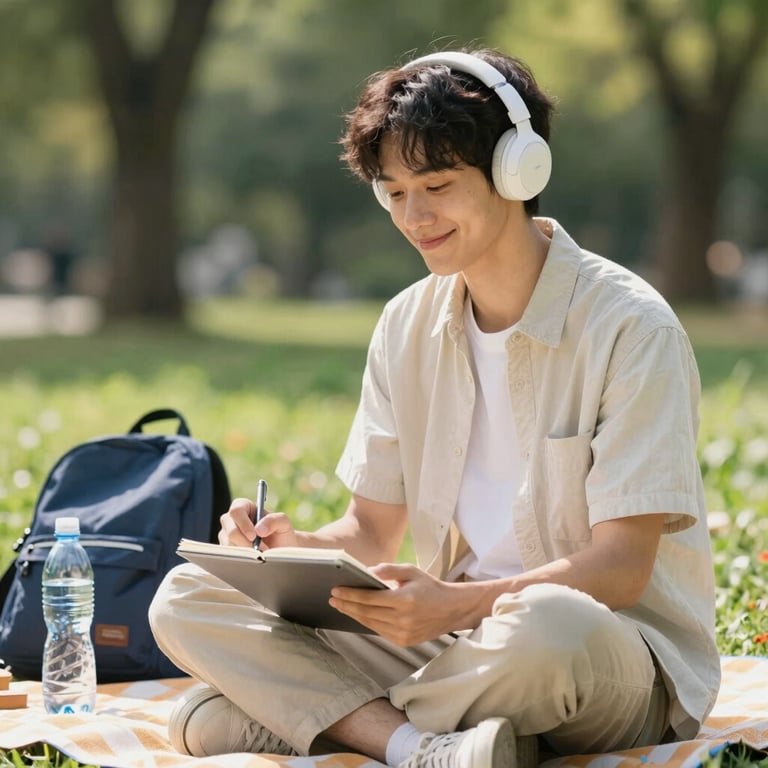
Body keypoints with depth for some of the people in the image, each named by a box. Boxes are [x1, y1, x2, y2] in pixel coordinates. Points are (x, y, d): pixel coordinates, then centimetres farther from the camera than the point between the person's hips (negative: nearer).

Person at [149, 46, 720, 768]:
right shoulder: (406, 326, 8)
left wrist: (461, 603, -33)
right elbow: (372, 532, 11)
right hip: (455, 641, 6)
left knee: (546, 624, -43)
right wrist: (297, 549, -13)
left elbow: (621, 568, -17)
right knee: (184, 601, -10)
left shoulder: (628, 326, -11)